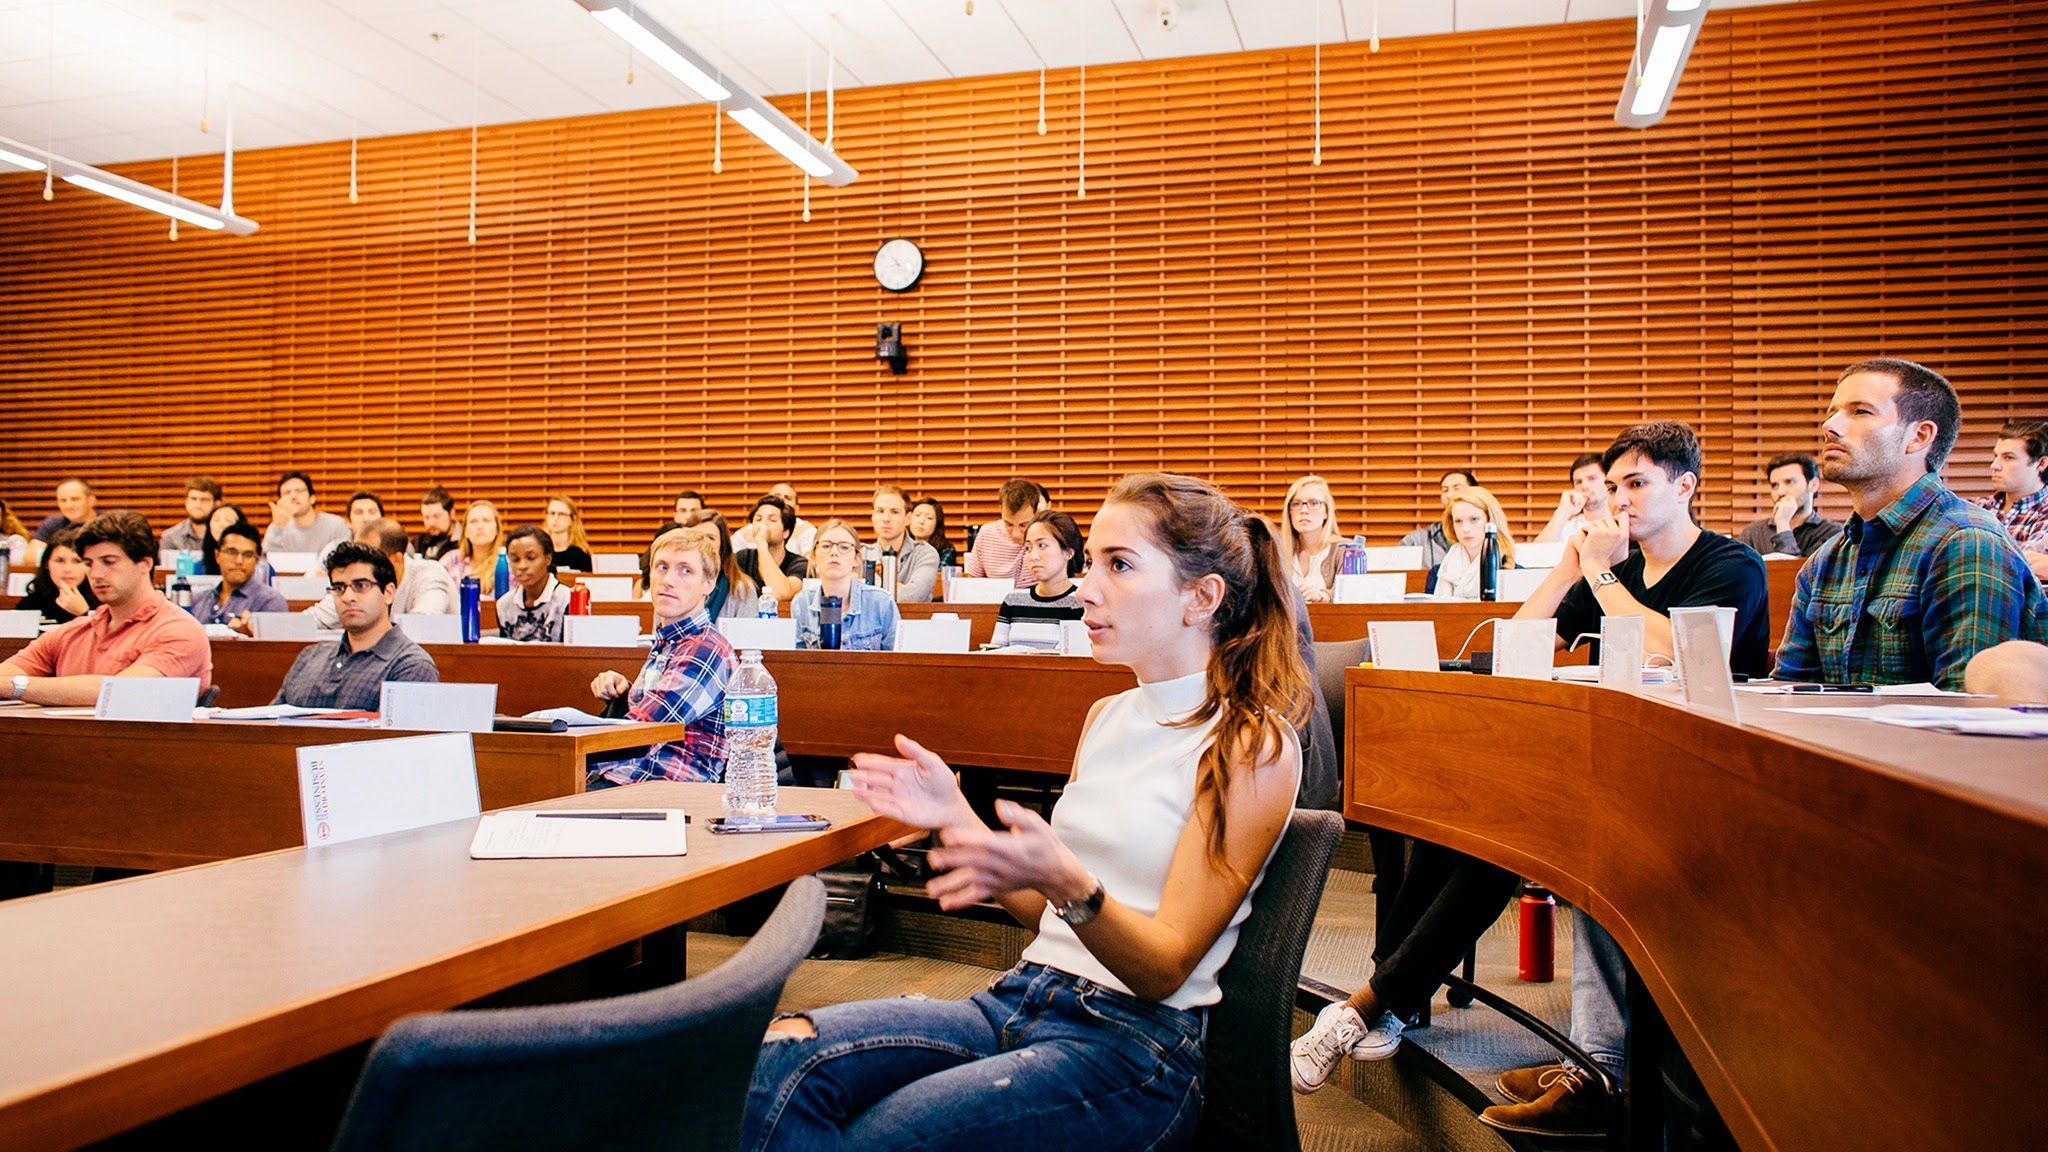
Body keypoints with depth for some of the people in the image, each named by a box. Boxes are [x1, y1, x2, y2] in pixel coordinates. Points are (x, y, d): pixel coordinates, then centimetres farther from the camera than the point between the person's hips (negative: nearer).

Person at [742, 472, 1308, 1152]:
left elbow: (1166, 966, -12)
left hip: (1135, 1044, -6)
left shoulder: (1254, 745, -9)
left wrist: (1066, 881, -31)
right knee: (782, 1053, -19)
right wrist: (955, 816, 4)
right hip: (1023, 1003, 6)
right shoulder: (1106, 718, 13)